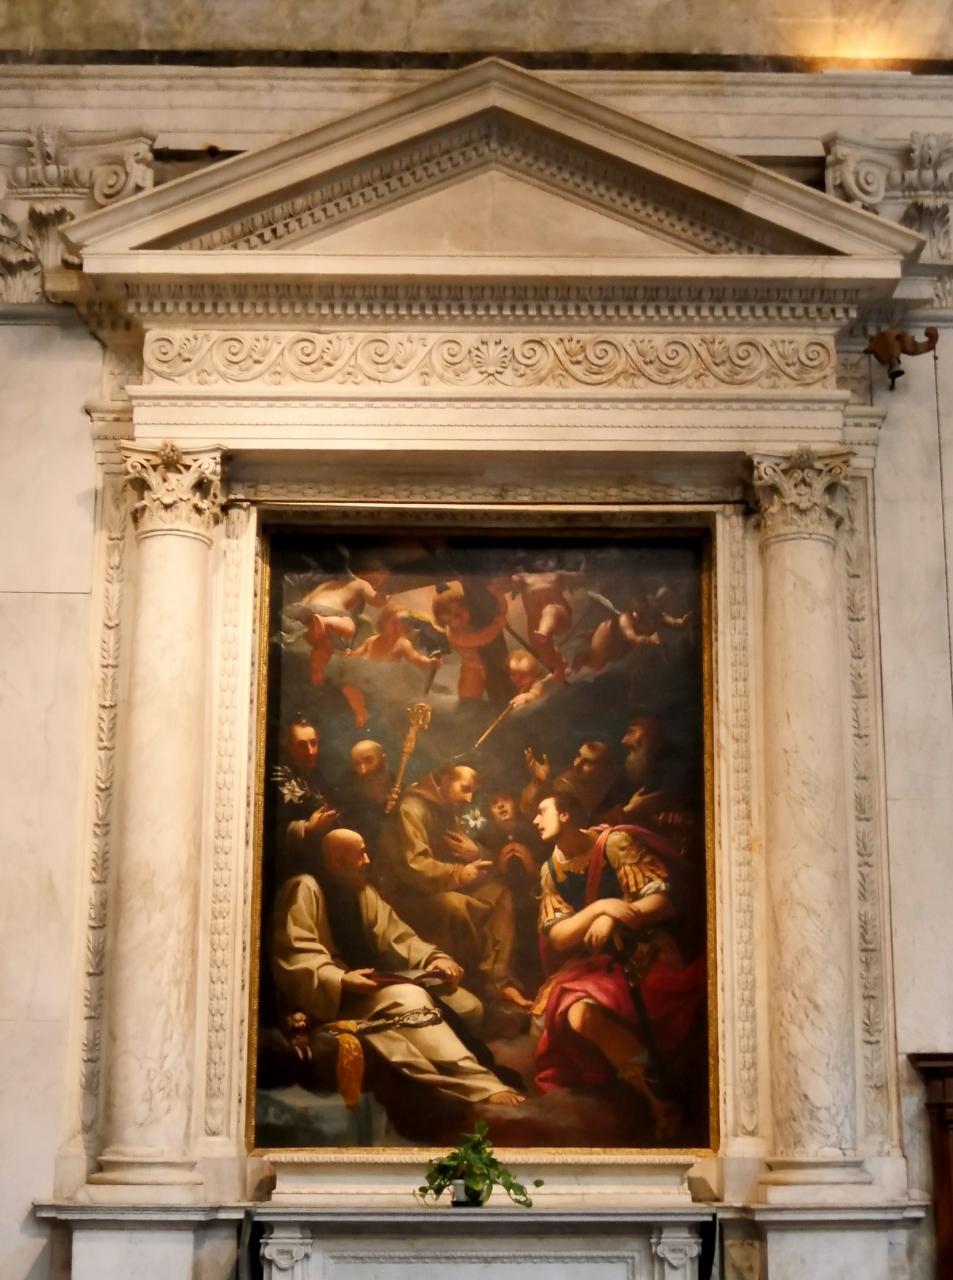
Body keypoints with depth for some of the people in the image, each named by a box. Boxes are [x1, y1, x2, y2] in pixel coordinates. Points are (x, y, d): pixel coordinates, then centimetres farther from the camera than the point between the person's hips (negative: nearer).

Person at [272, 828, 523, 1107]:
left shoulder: (362, 890, 17)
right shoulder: (304, 889, -8)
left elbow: (398, 936, 15)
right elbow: (294, 957, -19)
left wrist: (434, 957, -4)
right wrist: (341, 980, -32)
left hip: (367, 991, 9)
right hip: (330, 1000, -9)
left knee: (467, 1007, -10)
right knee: (408, 999, -34)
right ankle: (482, 1088, -42)